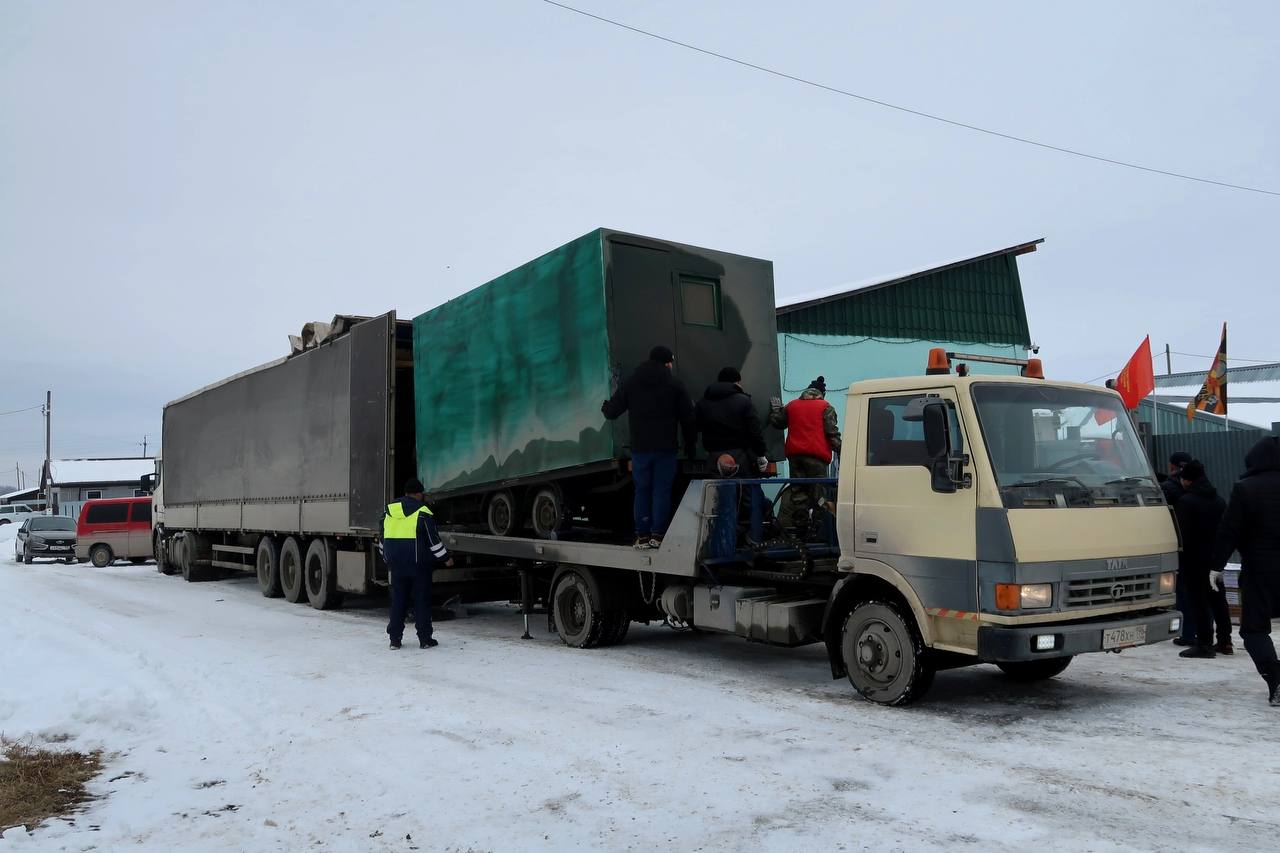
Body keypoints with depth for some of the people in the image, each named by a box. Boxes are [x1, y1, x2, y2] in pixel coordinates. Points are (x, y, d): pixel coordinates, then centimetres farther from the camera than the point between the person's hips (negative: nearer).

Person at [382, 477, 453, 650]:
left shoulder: (389, 510, 8)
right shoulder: (422, 512, -8)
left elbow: (383, 539, 16)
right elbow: (433, 540, -8)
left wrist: (388, 560, 27)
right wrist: (446, 558, 3)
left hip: (397, 564, 5)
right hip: (419, 564, -4)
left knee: (397, 601, 10)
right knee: (422, 601, 2)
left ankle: (394, 639, 10)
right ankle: (425, 639, 4)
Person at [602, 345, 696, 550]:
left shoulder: (630, 382, 5)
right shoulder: (675, 384, 0)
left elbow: (611, 412, 5)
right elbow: (688, 418, 0)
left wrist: (605, 406, 28)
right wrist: (690, 444, 11)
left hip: (640, 448, 2)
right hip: (665, 448, -2)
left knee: (642, 491, 7)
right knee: (661, 491, 2)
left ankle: (642, 536, 6)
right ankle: (657, 535, 0)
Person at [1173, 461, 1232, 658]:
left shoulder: (1186, 501, -15)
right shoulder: (1219, 501, 11)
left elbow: (1181, 535, -18)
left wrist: (1179, 561, -12)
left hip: (1195, 560, -8)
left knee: (1198, 601, -4)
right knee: (1218, 600, 16)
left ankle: (1204, 643, -4)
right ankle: (1224, 641, 22)